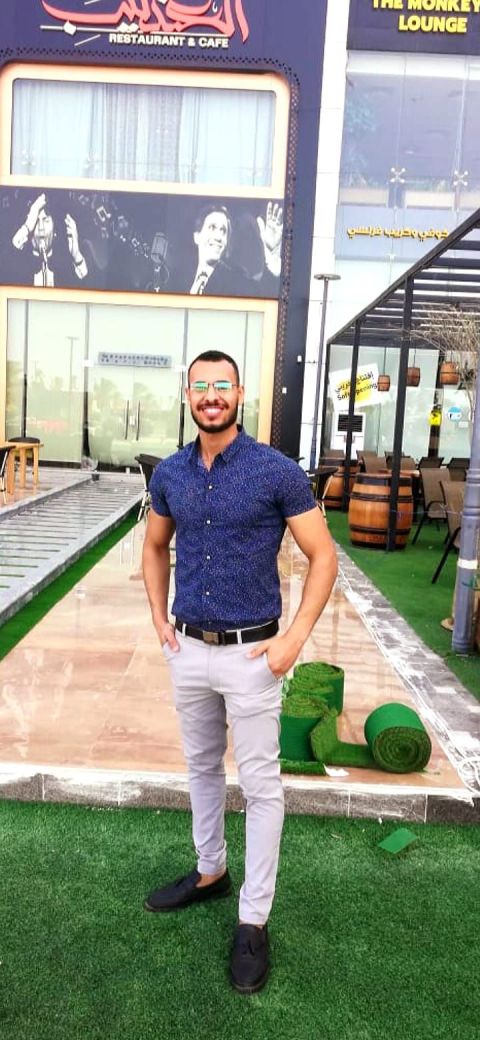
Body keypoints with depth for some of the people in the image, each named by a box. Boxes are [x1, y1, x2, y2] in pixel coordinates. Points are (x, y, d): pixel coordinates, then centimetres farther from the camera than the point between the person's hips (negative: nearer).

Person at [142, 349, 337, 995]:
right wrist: (160, 620, 7)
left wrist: (295, 638, -15)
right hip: (189, 650, 5)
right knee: (202, 768, 21)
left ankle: (253, 921, 22)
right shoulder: (170, 474, 1)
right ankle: (210, 873, 43)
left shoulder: (278, 472, -13)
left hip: (250, 654, -5)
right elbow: (155, 547, 17)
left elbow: (323, 555, -9)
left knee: (260, 786, 6)